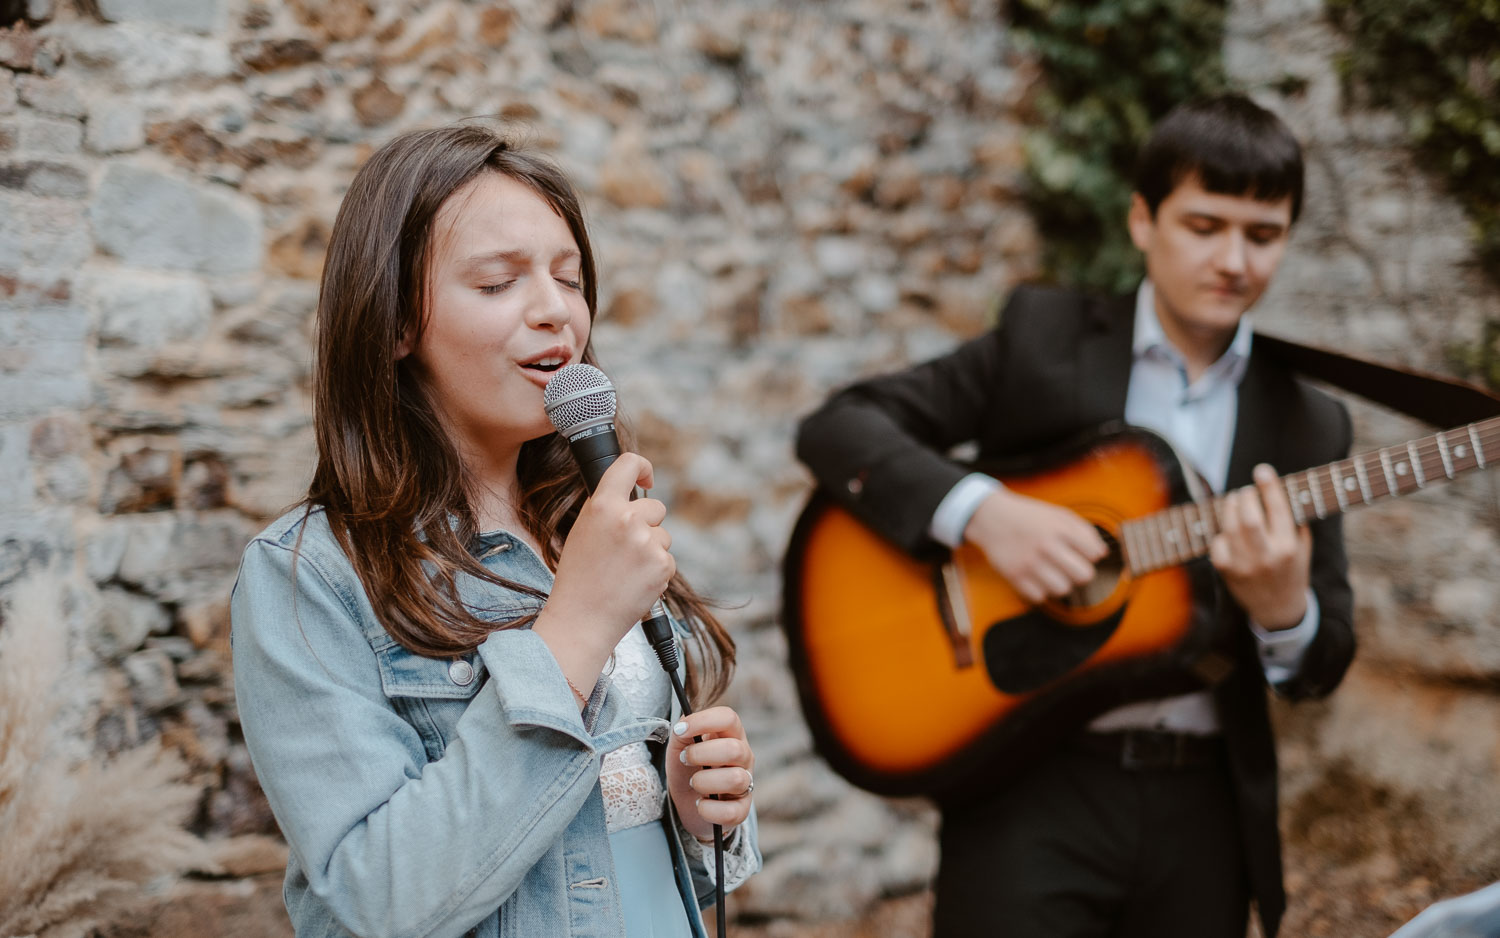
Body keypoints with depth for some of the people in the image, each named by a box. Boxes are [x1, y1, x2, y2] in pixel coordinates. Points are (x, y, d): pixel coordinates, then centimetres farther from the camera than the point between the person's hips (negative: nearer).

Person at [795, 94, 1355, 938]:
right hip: (1031, 783, -2)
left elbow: (1323, 667, 6)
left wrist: (1284, 608, -17)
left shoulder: (1309, 425, 7)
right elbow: (839, 427, -4)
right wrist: (981, 510, -19)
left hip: (1204, 805, 3)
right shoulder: (1044, 335, 2)